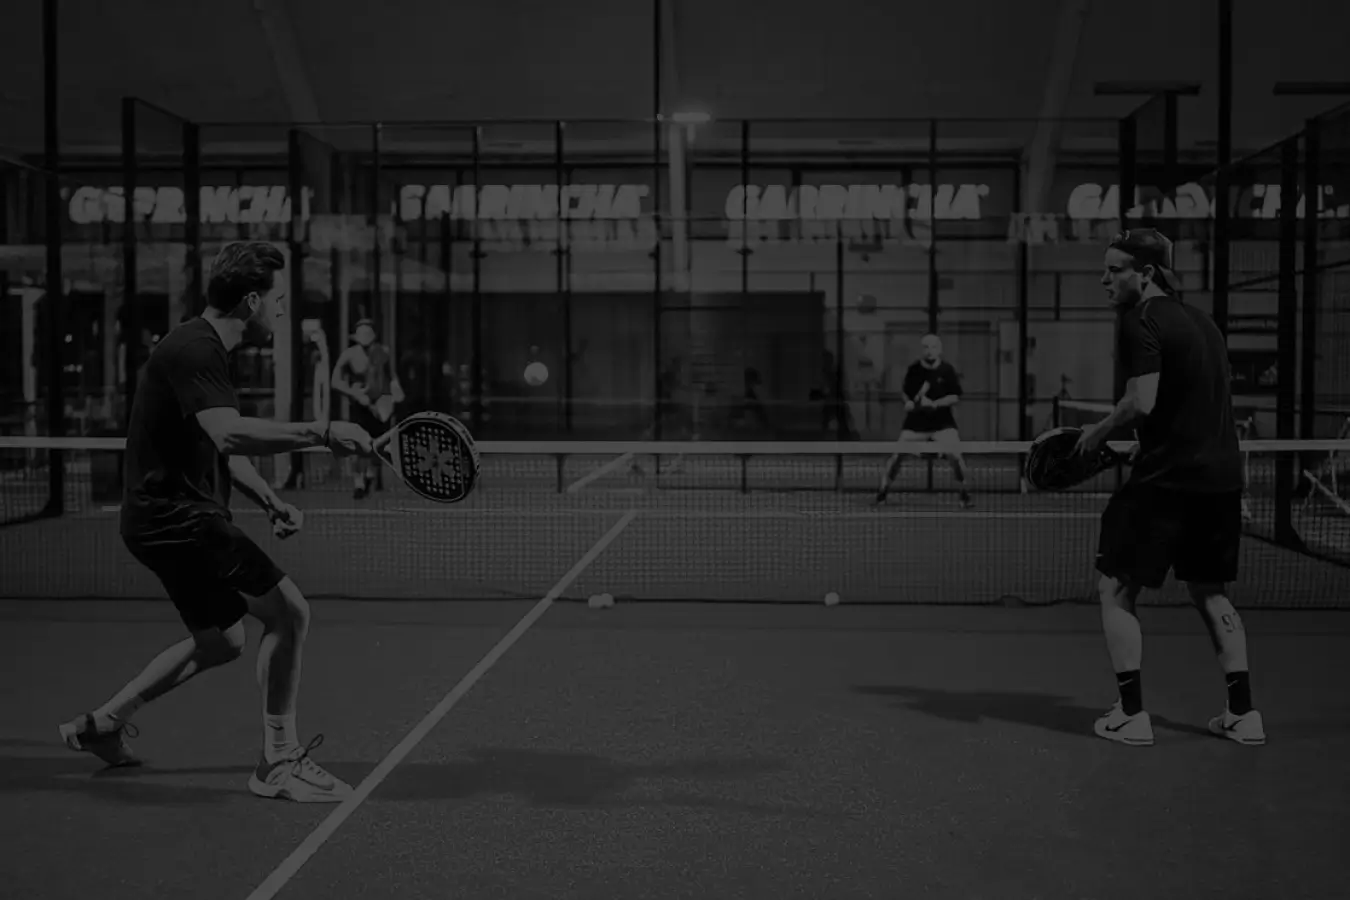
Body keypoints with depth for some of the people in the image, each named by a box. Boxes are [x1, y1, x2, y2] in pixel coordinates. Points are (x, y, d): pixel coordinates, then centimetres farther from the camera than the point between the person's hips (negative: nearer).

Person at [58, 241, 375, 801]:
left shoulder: (203, 350, 15)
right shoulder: (193, 351, -18)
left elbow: (223, 448, 24)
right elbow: (231, 434, -35)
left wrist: (267, 500, 12)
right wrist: (320, 433, -35)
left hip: (171, 519, 11)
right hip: (176, 517, -11)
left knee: (221, 640, 22)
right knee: (289, 613, -13)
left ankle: (102, 724, 34)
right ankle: (279, 762, -5)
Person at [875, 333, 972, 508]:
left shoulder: (947, 370, -5)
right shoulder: (913, 369, -2)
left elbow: (956, 397, -5)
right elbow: (905, 391, 12)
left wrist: (934, 404, -19)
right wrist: (908, 402, -10)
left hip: (942, 421, -1)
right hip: (916, 421, 1)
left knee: (955, 455, -16)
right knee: (897, 454, -6)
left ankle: (964, 494, 4)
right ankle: (882, 492, 9)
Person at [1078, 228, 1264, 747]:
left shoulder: (1140, 323, -11)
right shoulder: (1202, 322, 16)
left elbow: (1141, 403, -21)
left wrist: (1099, 432, -4)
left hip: (1165, 479, -8)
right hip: (1221, 476, 8)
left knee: (1115, 592, 3)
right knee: (1210, 594, 19)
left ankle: (1131, 716, 3)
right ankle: (1243, 715, 18)